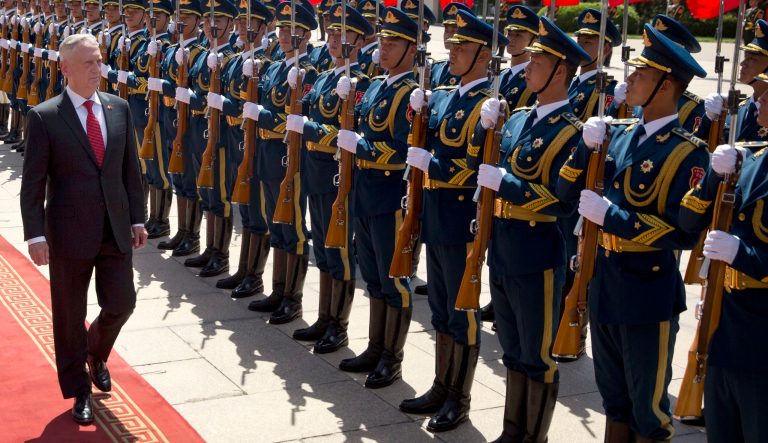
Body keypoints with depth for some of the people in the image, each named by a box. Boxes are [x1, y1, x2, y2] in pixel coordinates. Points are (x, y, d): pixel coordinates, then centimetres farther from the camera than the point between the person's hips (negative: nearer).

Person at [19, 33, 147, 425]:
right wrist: (36, 235, -12)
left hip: (115, 229, 4)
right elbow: (33, 182, -8)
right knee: (70, 315, 8)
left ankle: (96, 355, 39)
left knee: (121, 304, 6)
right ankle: (79, 392, 25)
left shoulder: (119, 108, 4)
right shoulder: (44, 117, -8)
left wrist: (137, 218, 8)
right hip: (70, 232, -3)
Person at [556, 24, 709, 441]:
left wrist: (610, 215, -24)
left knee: (648, 407, 9)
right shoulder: (619, 133, 5)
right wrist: (587, 146, -11)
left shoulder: (687, 153, -16)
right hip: (604, 280, 7)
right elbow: (567, 193, 6)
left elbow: (685, 233, -23)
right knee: (613, 396, 21)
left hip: (648, 292, -7)